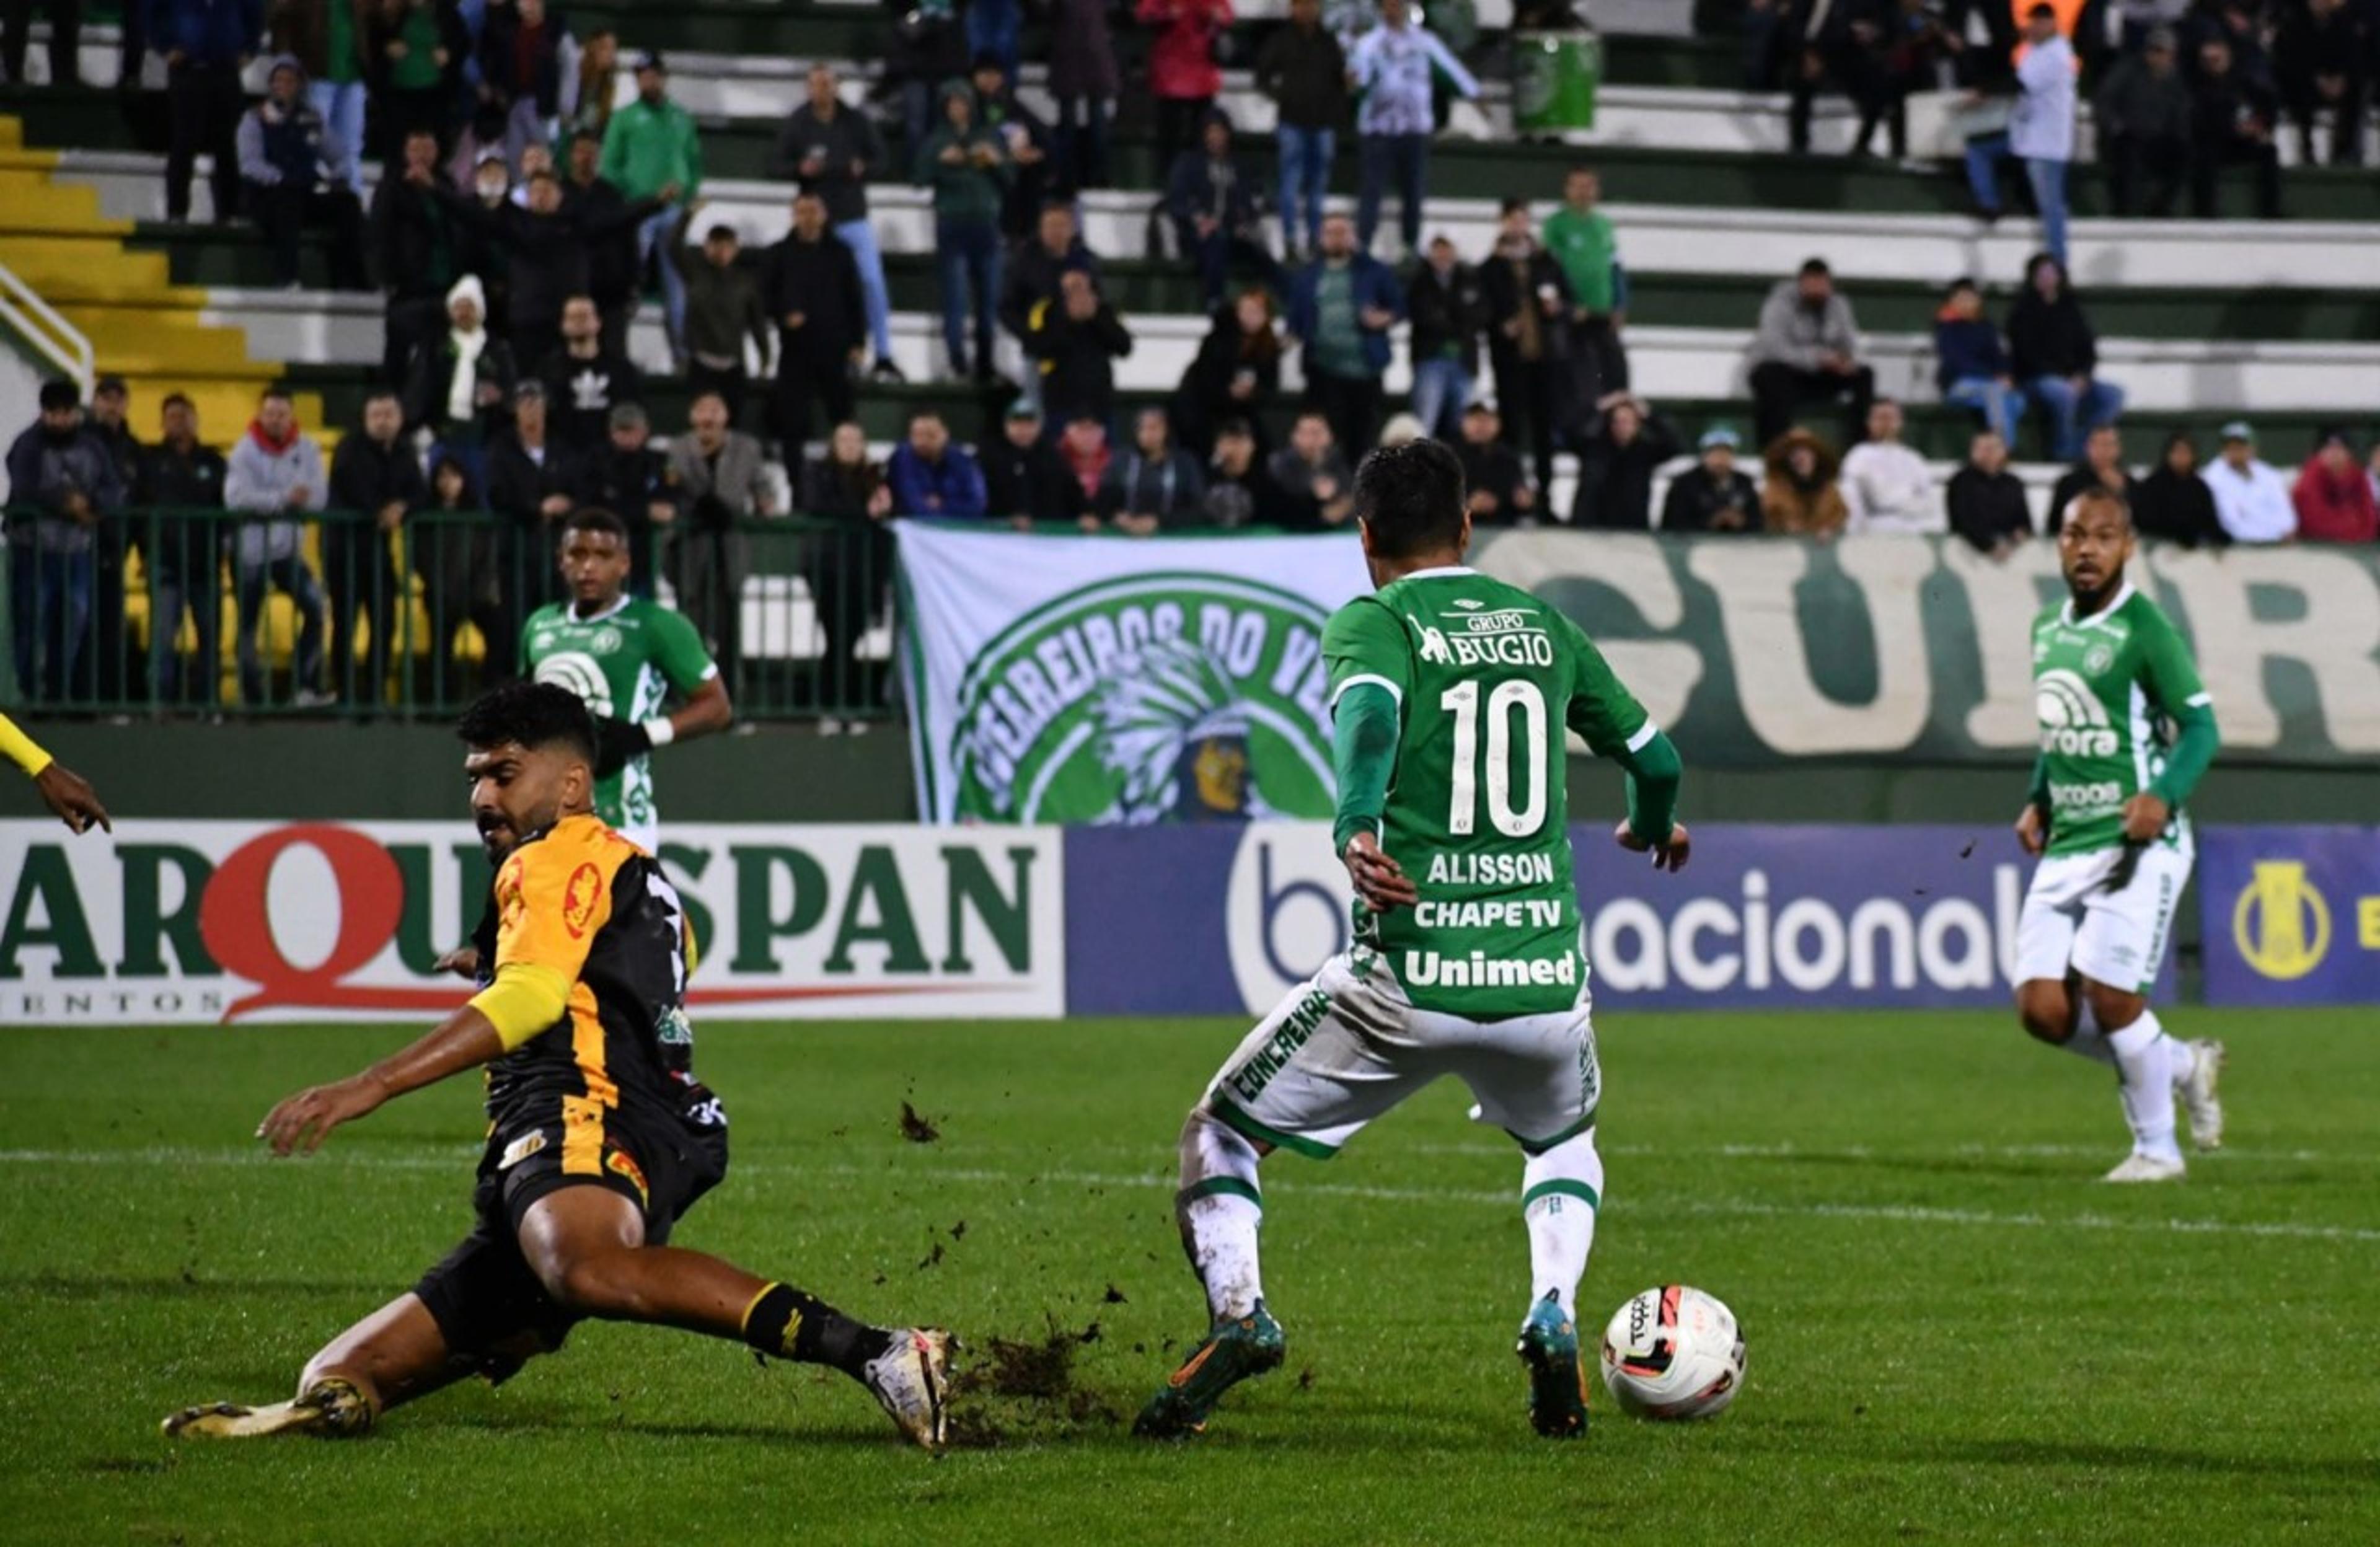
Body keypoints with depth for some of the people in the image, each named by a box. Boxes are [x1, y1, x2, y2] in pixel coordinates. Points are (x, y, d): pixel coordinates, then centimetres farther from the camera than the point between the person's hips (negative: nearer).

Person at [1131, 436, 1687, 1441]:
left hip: (1408, 974, -4)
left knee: (1219, 1134, 15)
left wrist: (1355, 827, -36)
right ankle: (1553, 1319, 8)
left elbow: (1370, 711, -21)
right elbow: (1655, 760, 24)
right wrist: (1651, 828, 45)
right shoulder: (1543, 625, 15)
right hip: (1544, 975, 4)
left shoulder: (1373, 621, 2)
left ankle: (1237, 1312, -9)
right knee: (1564, 1141, 34)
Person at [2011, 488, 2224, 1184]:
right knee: (2042, 1009, -2)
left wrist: (2164, 795, -25)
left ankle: (2156, 1147, 9)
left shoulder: (2144, 628, -9)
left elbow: (2200, 726, -10)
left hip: (2137, 843, -7)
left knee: (2109, 996, -12)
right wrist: (2038, 802, 13)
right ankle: (2182, 1064, 21)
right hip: (2066, 844, 7)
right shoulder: (2048, 629, 13)